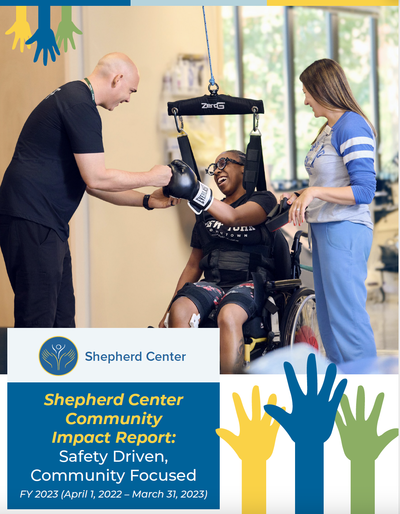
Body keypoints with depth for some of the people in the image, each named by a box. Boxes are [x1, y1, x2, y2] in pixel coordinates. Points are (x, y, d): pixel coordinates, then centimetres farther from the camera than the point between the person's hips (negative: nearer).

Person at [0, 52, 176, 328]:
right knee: (38, 316, -11)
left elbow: (89, 181, 24)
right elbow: (95, 178, -17)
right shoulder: (80, 105, -13)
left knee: (62, 315, 13)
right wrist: (150, 177, -3)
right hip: (32, 221, -11)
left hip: (49, 225, 11)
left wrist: (147, 200, 21)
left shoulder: (73, 98, 21)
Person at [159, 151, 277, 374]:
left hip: (250, 282, -4)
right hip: (211, 284, 5)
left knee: (228, 316, -39)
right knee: (179, 312, -30)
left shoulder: (263, 200, 8)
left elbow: (234, 217, -15)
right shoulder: (207, 214, 25)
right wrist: (168, 312, 14)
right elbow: (194, 265, 26)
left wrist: (196, 191, -31)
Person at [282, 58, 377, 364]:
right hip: (324, 230, 10)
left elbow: (364, 190, -18)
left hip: (345, 231, -10)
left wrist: (315, 192, -21)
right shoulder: (328, 130, 16)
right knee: (328, 317, 12)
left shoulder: (352, 127, -12)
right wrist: (302, 197, 15)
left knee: (347, 316, -9)